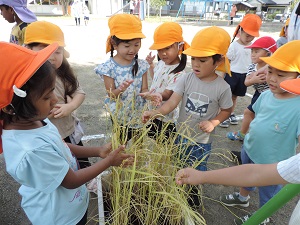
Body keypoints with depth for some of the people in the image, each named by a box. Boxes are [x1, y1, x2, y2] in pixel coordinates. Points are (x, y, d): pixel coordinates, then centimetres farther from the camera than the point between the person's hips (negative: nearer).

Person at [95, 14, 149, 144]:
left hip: (138, 113, 3)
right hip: (119, 115, -2)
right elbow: (111, 95, -12)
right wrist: (120, 90, -34)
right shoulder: (108, 67, -14)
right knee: (121, 143, 16)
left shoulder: (141, 65, -6)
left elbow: (144, 89, -4)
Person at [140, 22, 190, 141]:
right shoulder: (161, 63, 0)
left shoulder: (178, 73, -26)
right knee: (156, 142, 25)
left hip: (167, 118, -8)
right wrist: (151, 64, 11)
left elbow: (166, 94, -30)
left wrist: (157, 95, -50)